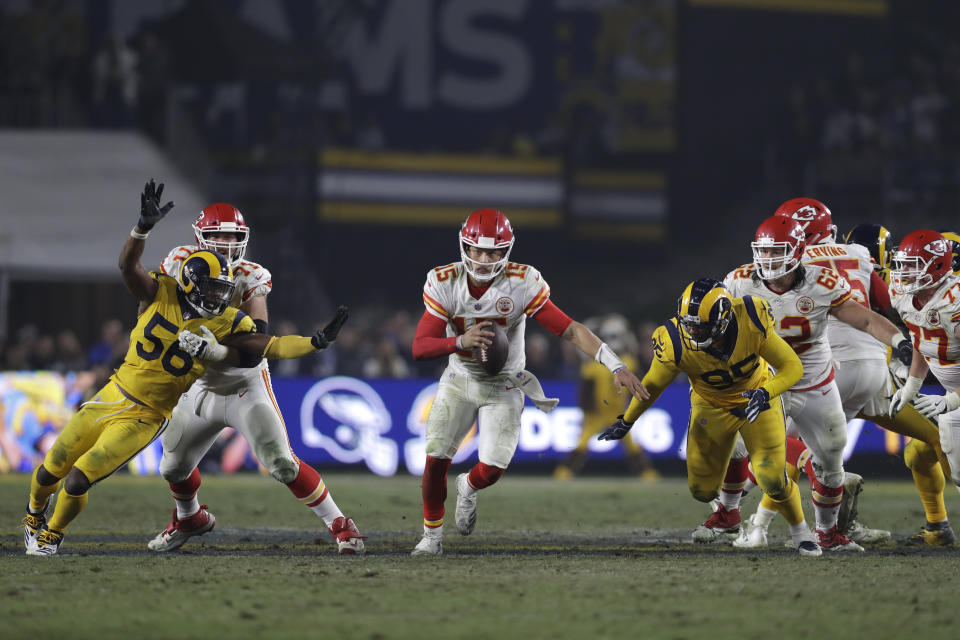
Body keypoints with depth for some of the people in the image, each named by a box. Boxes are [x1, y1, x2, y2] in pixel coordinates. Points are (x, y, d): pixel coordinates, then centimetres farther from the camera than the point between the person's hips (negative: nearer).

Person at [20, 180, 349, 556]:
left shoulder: (226, 325, -10)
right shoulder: (161, 295, -9)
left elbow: (270, 347, -15)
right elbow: (129, 265, -23)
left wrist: (316, 342, -28)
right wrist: (144, 227, -40)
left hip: (145, 419, -2)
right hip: (113, 397, 2)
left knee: (79, 480, -11)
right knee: (51, 470, 11)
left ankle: (53, 534, 18)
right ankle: (35, 512, 45)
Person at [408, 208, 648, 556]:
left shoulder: (523, 284, -22)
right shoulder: (445, 283, -17)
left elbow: (569, 329, -21)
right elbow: (420, 347, -19)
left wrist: (616, 366, -30)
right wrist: (460, 341, -39)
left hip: (503, 387, -1)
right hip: (460, 381, 1)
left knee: (491, 469, -13)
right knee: (436, 459, -8)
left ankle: (468, 487, 26)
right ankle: (432, 535, 15)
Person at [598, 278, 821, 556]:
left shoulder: (751, 322, -33)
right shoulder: (676, 343, -30)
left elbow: (792, 367, -23)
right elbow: (653, 385, -10)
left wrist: (765, 393, -41)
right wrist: (626, 423, 2)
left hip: (756, 396, -1)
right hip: (711, 405, 1)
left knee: (771, 478, -14)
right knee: (703, 490, 2)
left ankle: (799, 529, 17)